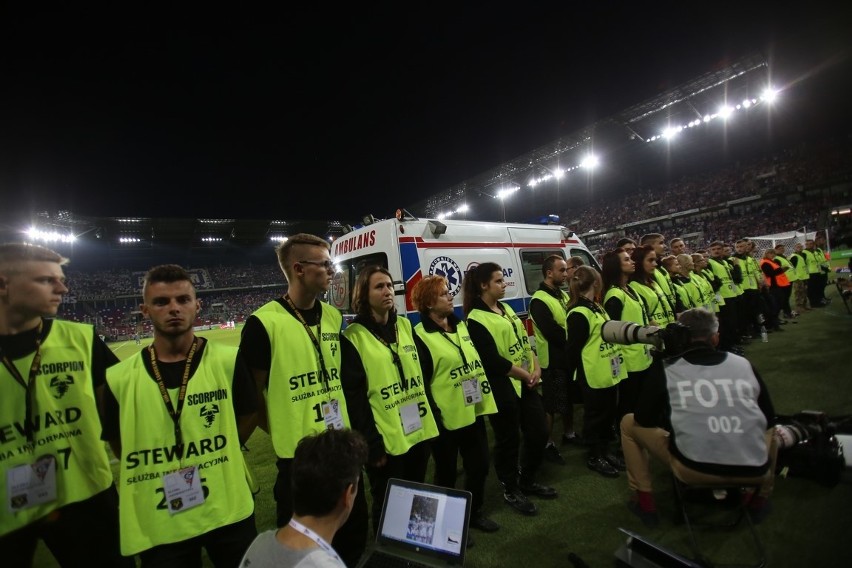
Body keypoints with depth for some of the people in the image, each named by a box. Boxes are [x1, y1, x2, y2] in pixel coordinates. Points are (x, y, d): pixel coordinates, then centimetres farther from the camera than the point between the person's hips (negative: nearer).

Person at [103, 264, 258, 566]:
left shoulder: (228, 361, -10)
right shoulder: (119, 379, -7)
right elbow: (119, 444, 7)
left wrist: (214, 457, 0)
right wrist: (160, 471, 2)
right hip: (156, 526, 1)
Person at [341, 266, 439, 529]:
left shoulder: (405, 325, 7)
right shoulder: (354, 337, -11)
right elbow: (354, 397, -12)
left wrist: (432, 416, 11)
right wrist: (372, 444, -13)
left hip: (418, 431, 6)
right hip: (386, 439, -5)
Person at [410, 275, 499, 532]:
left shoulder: (461, 326, 8)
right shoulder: (421, 336, -15)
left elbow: (479, 361, 15)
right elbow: (420, 383, -15)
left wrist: (484, 394, 12)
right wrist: (433, 418, -15)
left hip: (473, 412, 7)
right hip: (446, 418, -7)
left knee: (479, 465, 19)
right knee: (447, 472, 11)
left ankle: (475, 512, 42)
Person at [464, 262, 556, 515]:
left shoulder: (506, 309, 10)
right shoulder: (476, 320, -16)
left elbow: (524, 340, 13)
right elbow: (493, 361, -20)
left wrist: (536, 368, -1)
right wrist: (525, 375, -11)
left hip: (526, 384, 8)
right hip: (503, 389, -8)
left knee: (539, 433, 15)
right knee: (509, 441, 8)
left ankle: (527, 481, 38)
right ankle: (511, 491, 31)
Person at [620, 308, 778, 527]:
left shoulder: (667, 372, -1)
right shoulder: (745, 365, 6)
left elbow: (643, 421, 5)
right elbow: (769, 420, 17)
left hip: (693, 469, -4)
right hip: (754, 470, 4)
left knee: (629, 423, 17)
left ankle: (645, 502, 20)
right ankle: (760, 499, 40)